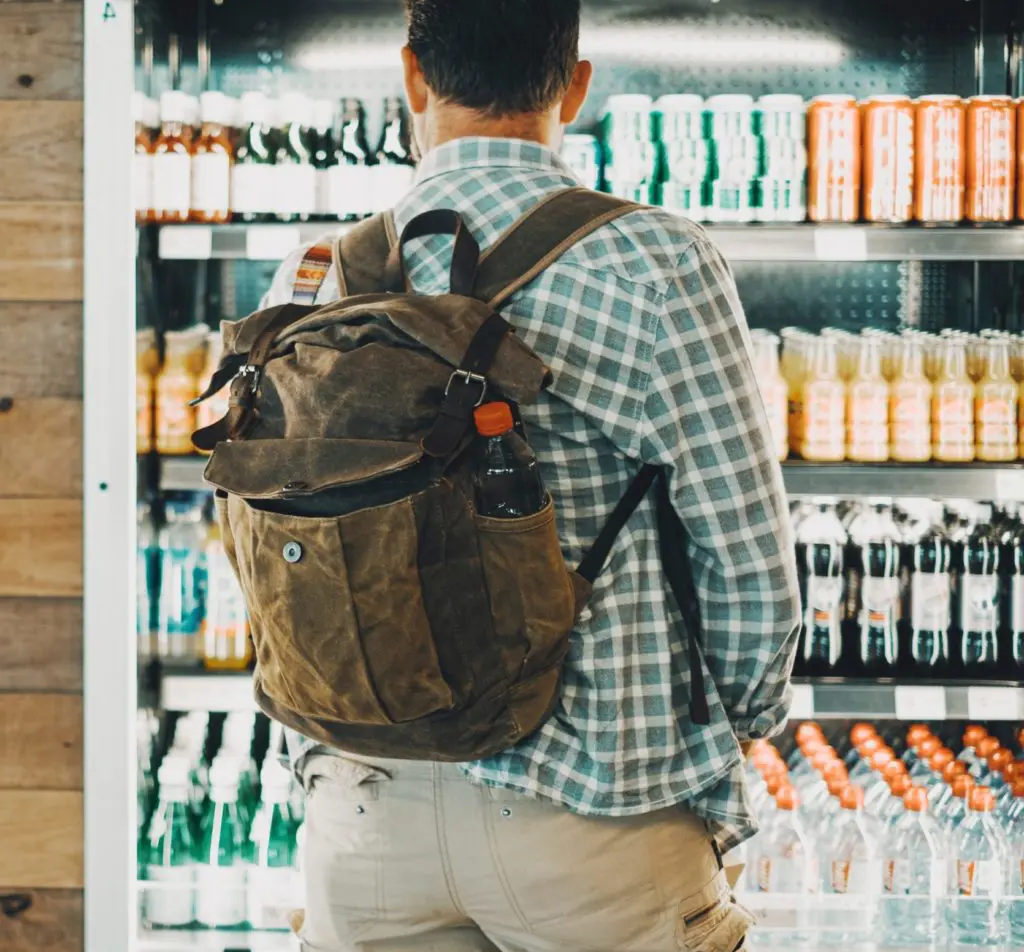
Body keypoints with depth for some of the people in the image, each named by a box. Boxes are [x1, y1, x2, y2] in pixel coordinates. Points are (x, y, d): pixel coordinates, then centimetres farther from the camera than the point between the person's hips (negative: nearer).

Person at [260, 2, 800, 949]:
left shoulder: (317, 281, 0)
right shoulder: (655, 267, -13)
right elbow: (750, 564, -11)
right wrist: (741, 724, 8)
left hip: (365, 804, 4)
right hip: (591, 806, -4)